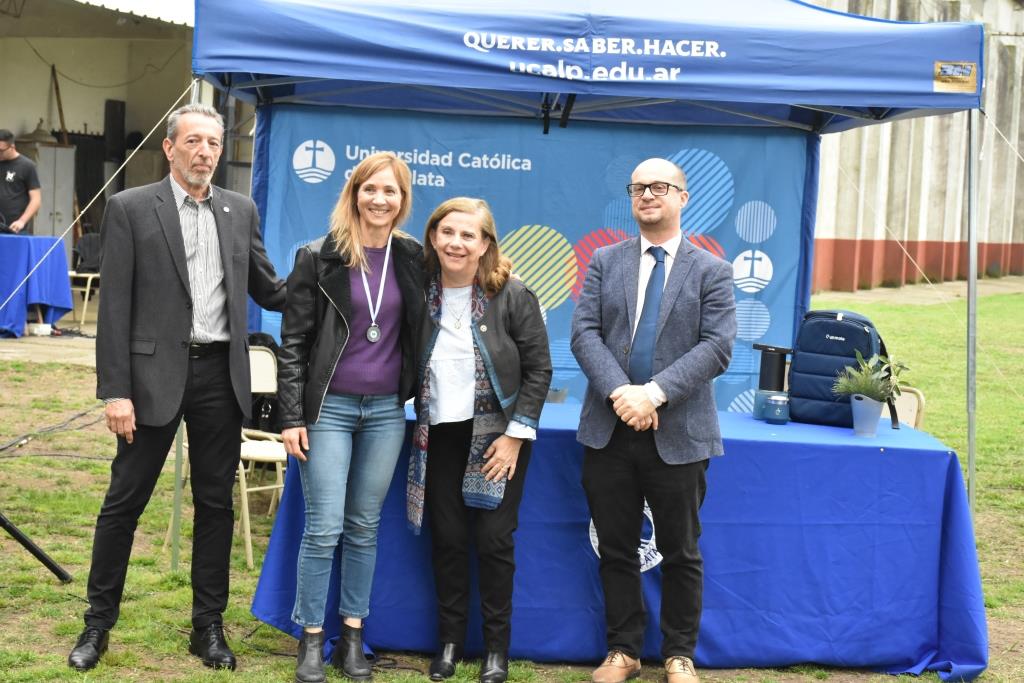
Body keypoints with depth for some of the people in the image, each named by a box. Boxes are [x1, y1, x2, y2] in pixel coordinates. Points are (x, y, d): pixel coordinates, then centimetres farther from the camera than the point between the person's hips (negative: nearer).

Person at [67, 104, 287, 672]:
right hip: (156, 374, -3)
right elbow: (114, 307, -6)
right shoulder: (130, 209, -2)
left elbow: (268, 290, 15)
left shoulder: (241, 211, 9)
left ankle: (209, 626, 22)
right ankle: (98, 623, 20)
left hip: (220, 375, 4)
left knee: (216, 503, 10)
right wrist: (115, 391, -11)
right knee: (124, 501, 4)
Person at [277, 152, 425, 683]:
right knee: (324, 528, -2)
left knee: (365, 527, 10)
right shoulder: (319, 257, -5)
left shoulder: (412, 258, 4)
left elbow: (417, 333, 15)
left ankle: (353, 636, 20)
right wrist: (292, 416, -8)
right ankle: (311, 640, 11)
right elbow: (294, 341, -5)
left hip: (386, 410, 3)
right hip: (329, 407, -3)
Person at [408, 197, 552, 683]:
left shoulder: (513, 296, -9)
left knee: (494, 539, 0)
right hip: (439, 436, 3)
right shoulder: (422, 293, -2)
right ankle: (450, 639, 21)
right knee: (447, 538, 6)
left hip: (497, 435, -2)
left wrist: (516, 433, -10)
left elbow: (538, 369, -6)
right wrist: (418, 424, 0)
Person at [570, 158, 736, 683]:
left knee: (681, 554, 9)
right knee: (616, 550, 10)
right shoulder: (605, 261, 9)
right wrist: (618, 392, -17)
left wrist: (655, 392, -20)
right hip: (609, 430, 2)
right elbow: (584, 332, -1)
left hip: (678, 434, -2)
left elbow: (717, 346, -9)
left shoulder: (711, 271, 2)